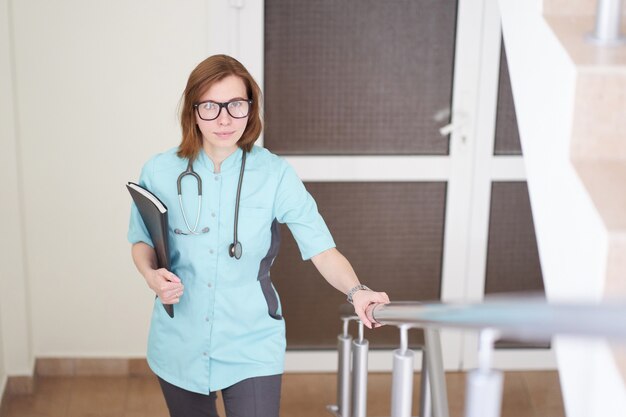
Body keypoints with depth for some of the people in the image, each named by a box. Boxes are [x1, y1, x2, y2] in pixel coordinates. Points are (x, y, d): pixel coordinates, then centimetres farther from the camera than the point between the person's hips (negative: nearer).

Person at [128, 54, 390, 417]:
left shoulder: (275, 175, -10)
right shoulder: (160, 172, -5)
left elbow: (321, 248, -14)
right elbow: (142, 241, 9)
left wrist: (355, 290, -32)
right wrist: (151, 274, -13)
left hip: (252, 349, -2)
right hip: (180, 345, 2)